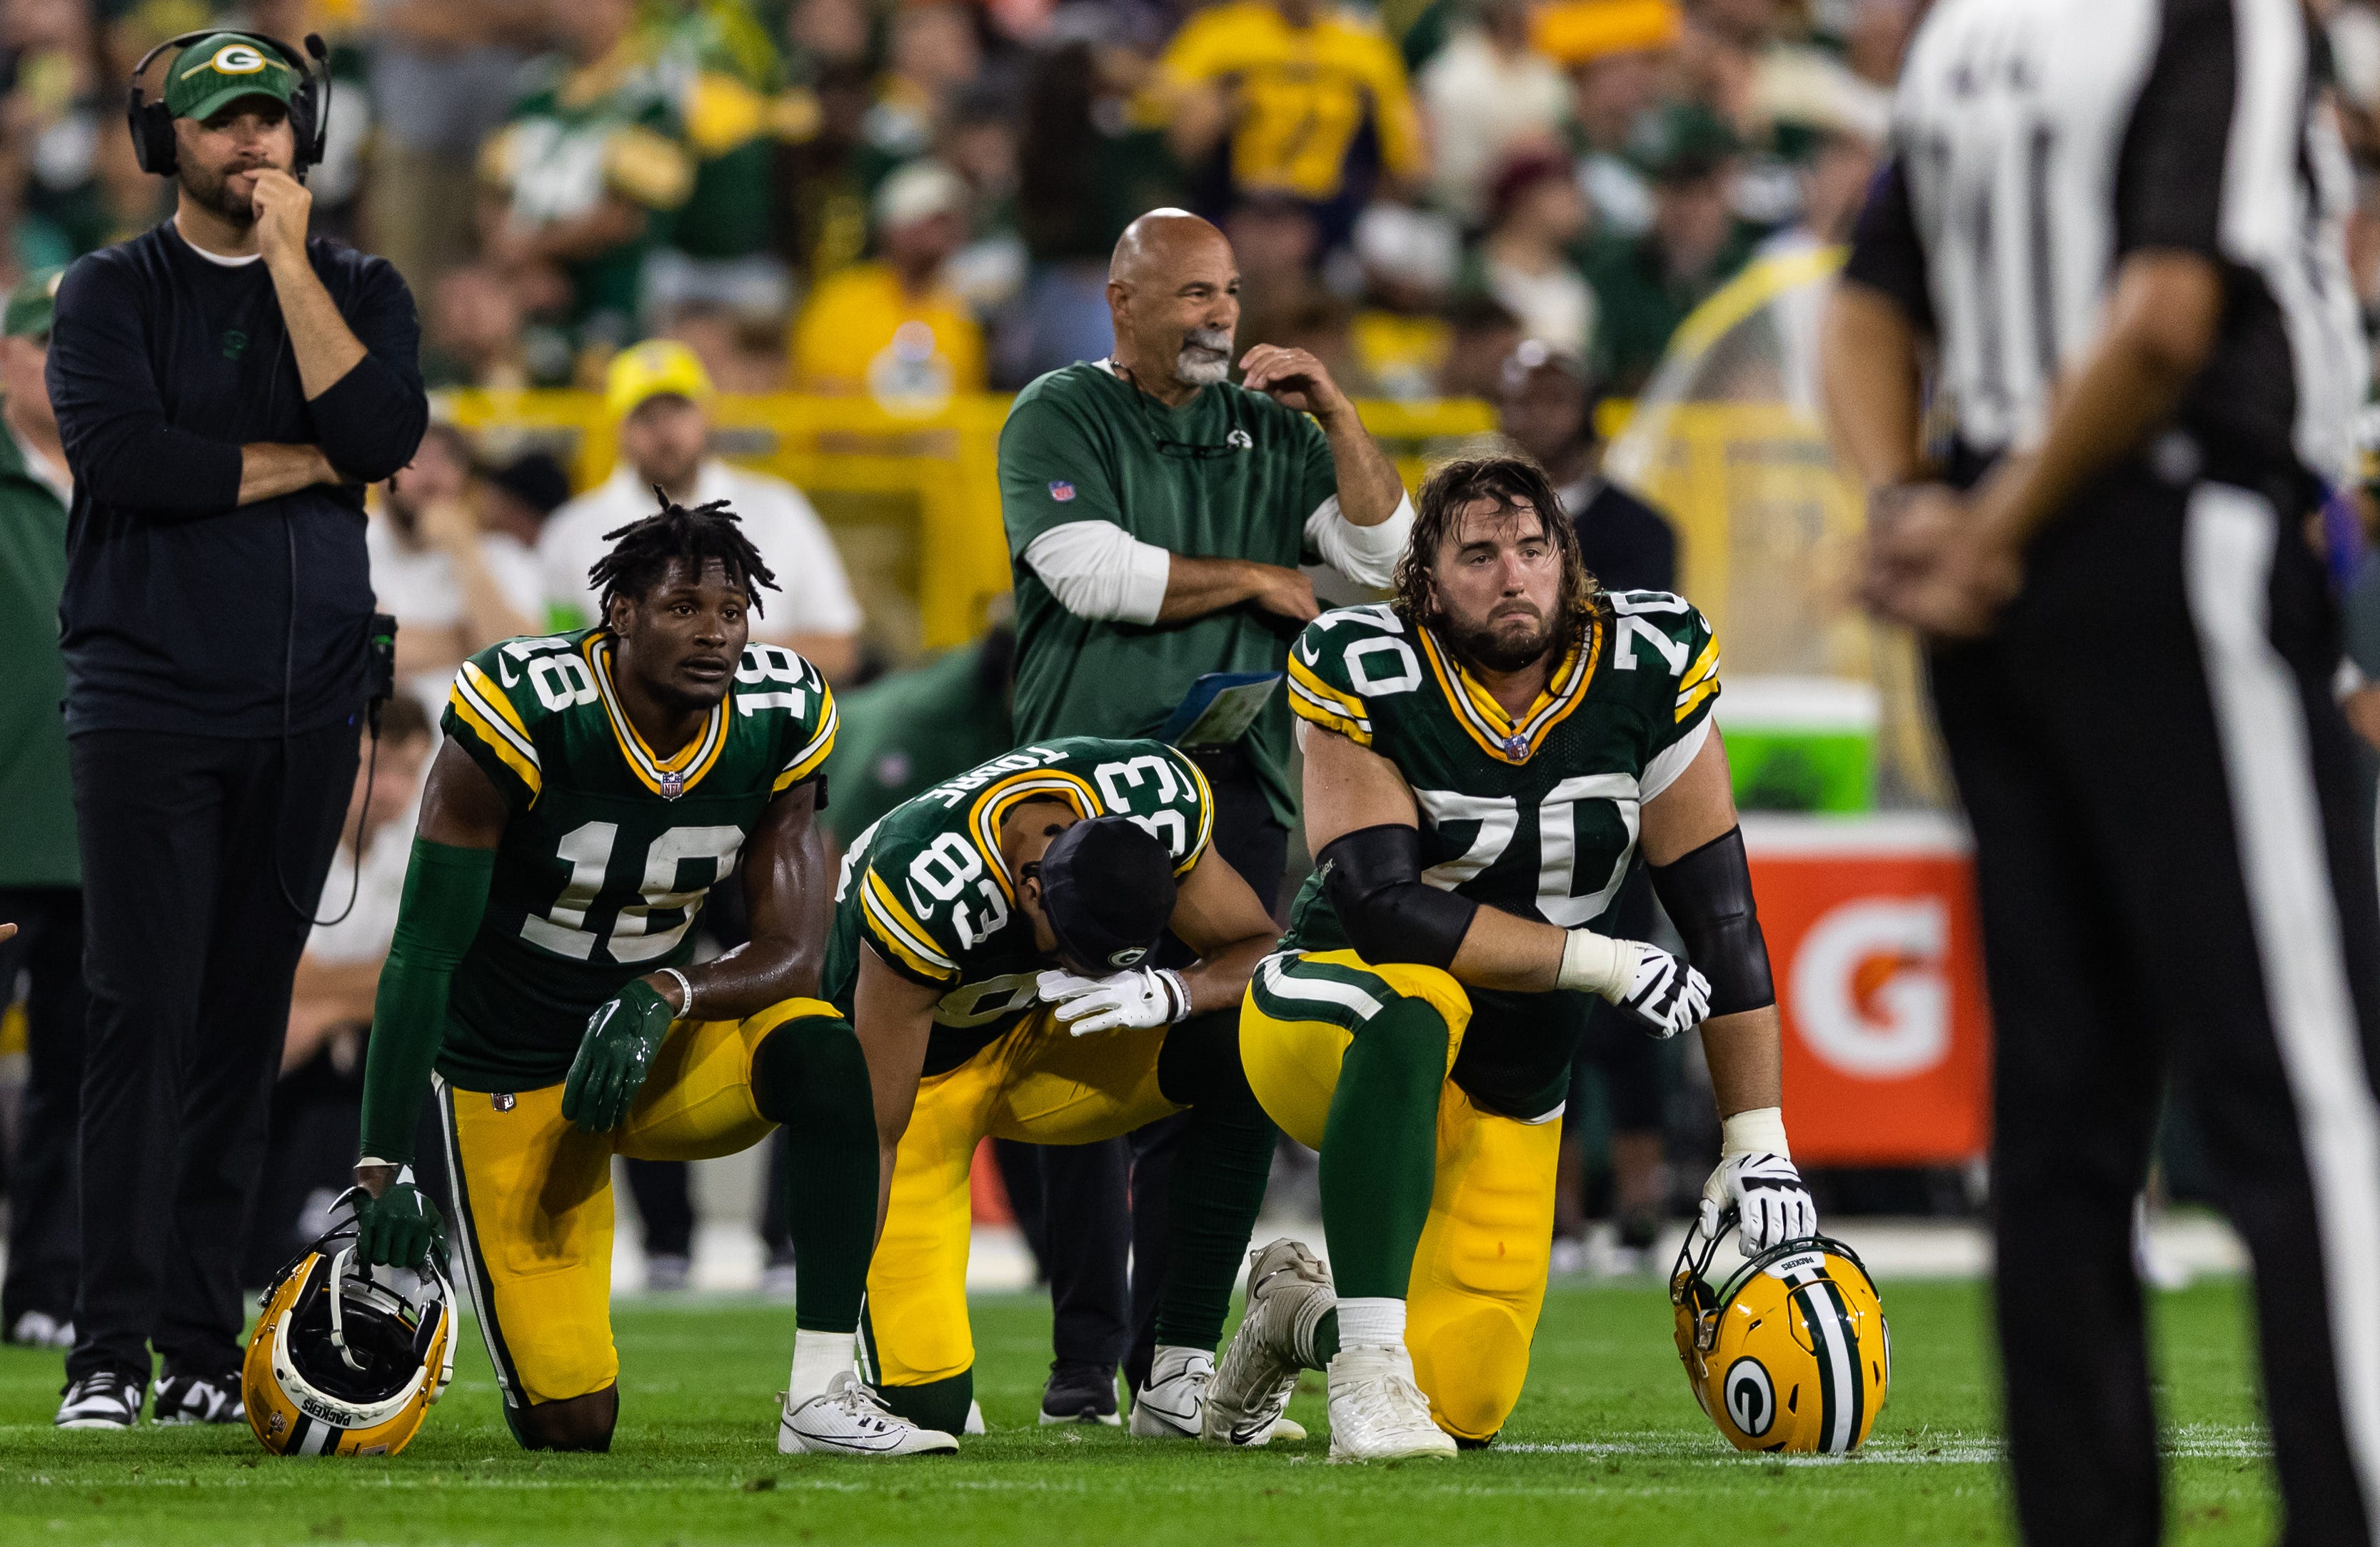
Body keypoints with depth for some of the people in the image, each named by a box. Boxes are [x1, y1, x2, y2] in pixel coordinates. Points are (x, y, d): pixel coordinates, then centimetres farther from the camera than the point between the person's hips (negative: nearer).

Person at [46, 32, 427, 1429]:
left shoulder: (358, 291, 11)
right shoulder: (112, 293, 3)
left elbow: (384, 435, -8)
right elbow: (119, 452, -15)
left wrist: (287, 261, -8)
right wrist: (306, 461, -7)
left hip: (306, 715, 3)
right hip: (149, 701, -3)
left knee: (247, 1024, 4)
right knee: (144, 1015, -10)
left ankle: (205, 1349, 8)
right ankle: (111, 1352, -10)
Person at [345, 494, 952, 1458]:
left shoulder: (778, 720, -10)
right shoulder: (525, 711, -24)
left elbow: (793, 954, -10)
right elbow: (424, 954, -22)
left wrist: (668, 997, -32)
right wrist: (384, 1165, -26)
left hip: (659, 1041, 4)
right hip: (511, 1076, -4)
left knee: (826, 1060, -30)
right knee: (571, 1424, -8)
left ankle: (823, 1395, -26)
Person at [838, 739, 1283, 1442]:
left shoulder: (1160, 805, -25)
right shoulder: (924, 891, -37)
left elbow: (1261, 950, -13)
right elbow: (875, 1135, -31)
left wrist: (1172, 993, -36)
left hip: (1034, 1039, 4)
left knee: (1242, 1051, -26)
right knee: (924, 1404, -17)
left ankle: (1180, 1382, -19)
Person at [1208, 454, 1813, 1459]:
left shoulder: (1647, 669, -9)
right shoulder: (1367, 677, -18)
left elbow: (1723, 921, -6)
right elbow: (1381, 905, -26)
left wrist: (1757, 1145, -10)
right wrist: (1596, 961, -28)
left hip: (1507, 1092, 4)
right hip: (1322, 1021, -4)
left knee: (1464, 1406, -2)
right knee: (1411, 1010, -41)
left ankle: (1299, 1316, 32)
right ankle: (1368, 1368, -32)